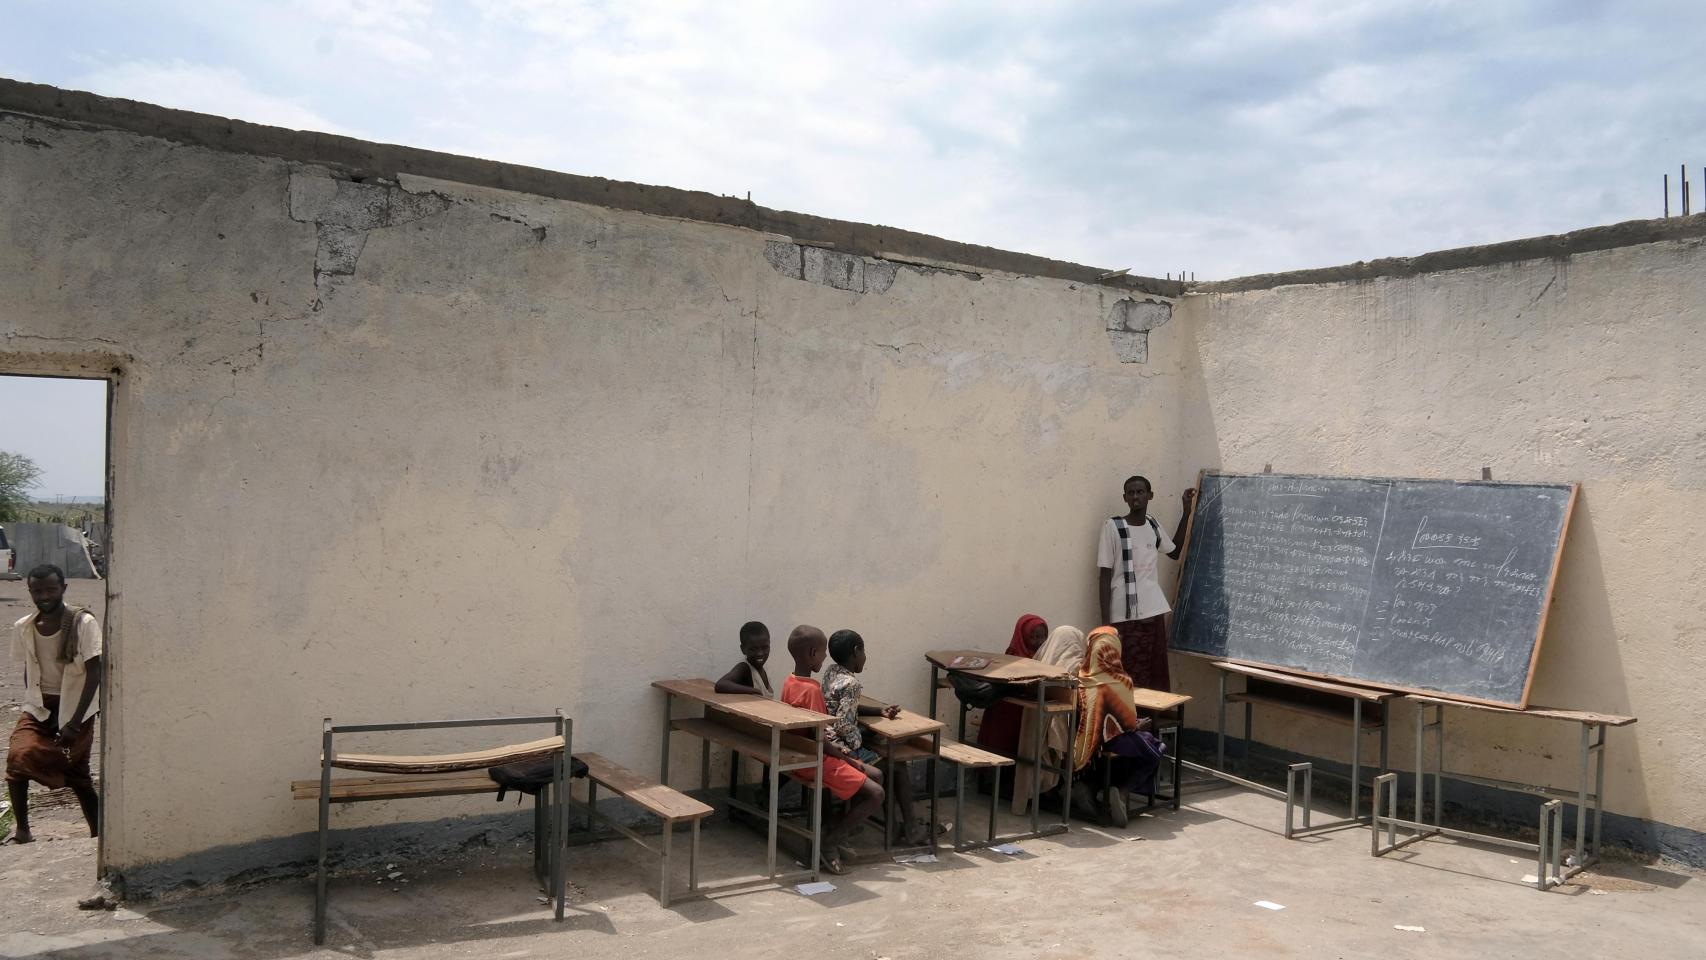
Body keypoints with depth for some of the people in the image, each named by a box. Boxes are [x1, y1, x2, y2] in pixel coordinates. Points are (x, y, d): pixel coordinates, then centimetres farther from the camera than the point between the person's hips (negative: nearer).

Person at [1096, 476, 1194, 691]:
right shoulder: (1113, 527, -6)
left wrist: (1187, 511, 23)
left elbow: (1175, 551, 29)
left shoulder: (1153, 525, 10)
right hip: (1126, 616, -5)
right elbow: (1104, 576, -6)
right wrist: (1105, 622, -11)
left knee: (1157, 679, 6)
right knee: (1130, 682, -6)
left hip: (1155, 612, 5)